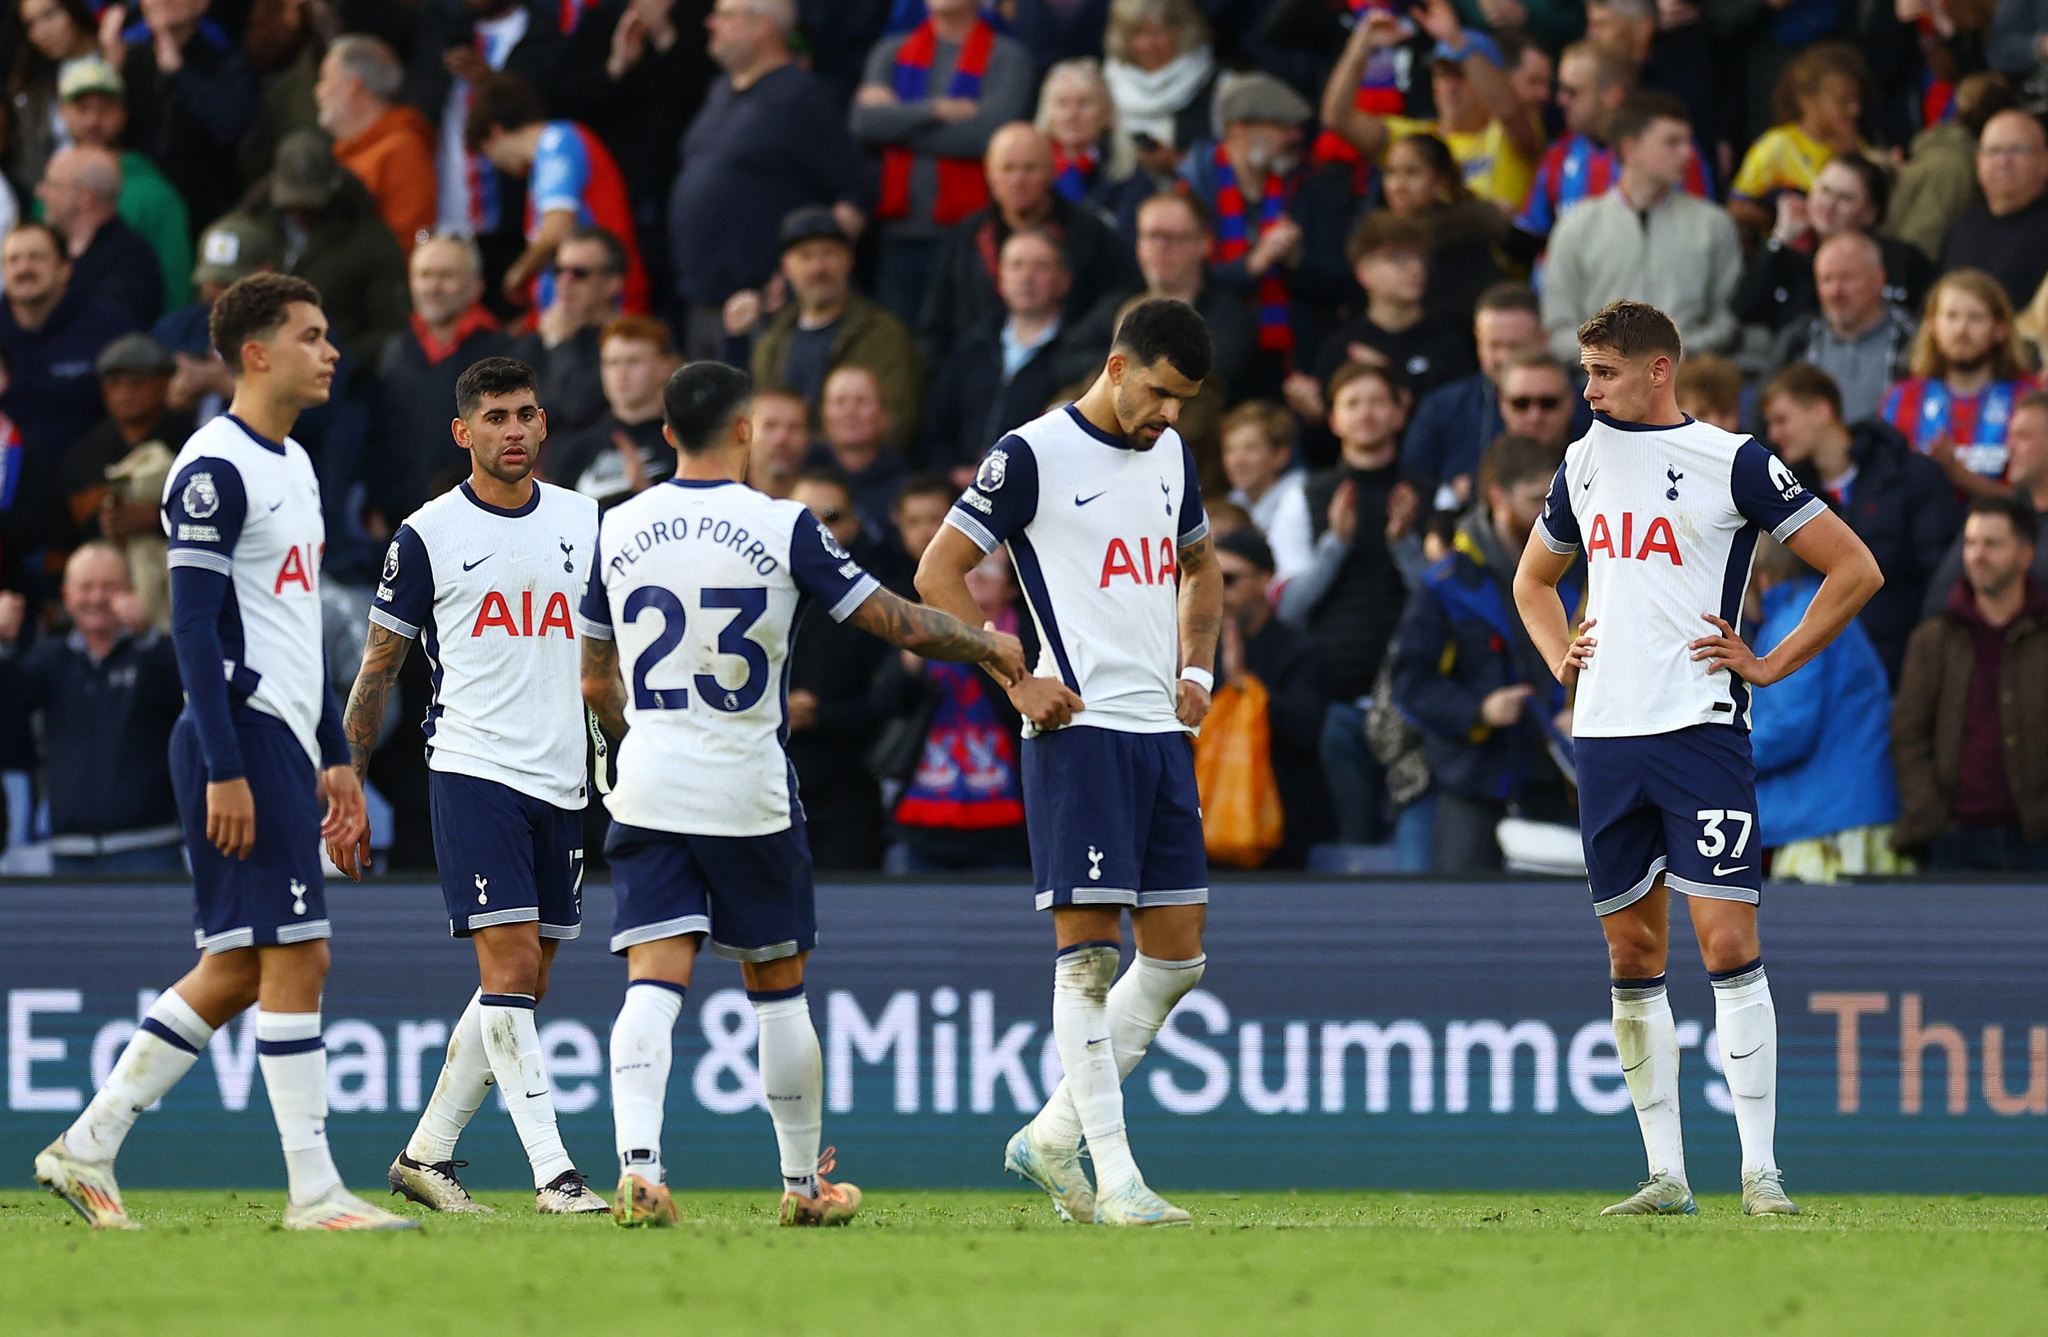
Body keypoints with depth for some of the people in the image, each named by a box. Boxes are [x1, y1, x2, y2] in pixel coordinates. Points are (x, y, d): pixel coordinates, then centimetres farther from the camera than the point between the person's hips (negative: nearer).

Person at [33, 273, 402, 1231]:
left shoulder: (294, 466, 18)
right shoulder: (214, 469, -11)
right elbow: (195, 627, -16)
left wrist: (333, 755, 22)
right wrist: (224, 768, -20)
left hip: (284, 738, 10)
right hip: (243, 734, -10)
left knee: (236, 969, 10)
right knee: (295, 957, -10)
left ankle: (87, 1149, 15)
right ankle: (313, 1193, -7)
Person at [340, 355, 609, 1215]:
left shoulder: (584, 521, 11)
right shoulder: (428, 535, -1)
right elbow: (379, 667, 5)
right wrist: (347, 790, 2)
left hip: (561, 780, 5)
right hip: (472, 767, -5)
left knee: (523, 987, 7)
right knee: (510, 968, -14)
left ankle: (427, 1153, 18)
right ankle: (552, 1174, -16)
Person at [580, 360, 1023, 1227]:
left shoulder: (617, 530, 3)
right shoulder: (783, 529, -8)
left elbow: (594, 680, 14)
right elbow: (901, 626, -4)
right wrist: (990, 649, 14)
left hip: (649, 790, 2)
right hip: (748, 791, -2)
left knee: (653, 983, -5)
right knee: (778, 988, 12)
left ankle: (637, 1164, -25)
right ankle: (803, 1181, 22)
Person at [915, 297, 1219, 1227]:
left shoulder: (1170, 454, 14)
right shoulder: (1032, 456, -7)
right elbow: (938, 573, -5)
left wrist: (1196, 670, 15)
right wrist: (1018, 681, -11)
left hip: (1163, 731, 8)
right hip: (1080, 730, -8)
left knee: (1177, 956, 5)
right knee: (1089, 953, -8)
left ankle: (1052, 1139, 16)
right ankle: (1114, 1180, -9)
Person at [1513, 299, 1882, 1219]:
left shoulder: (1732, 462, -5)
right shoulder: (1586, 463, 14)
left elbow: (1855, 571, -5)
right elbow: (1534, 578, 32)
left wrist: (1770, 665, -7)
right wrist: (1560, 655, 14)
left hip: (1700, 727, -6)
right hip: (1605, 732, 6)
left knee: (1727, 939, -12)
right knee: (1633, 953, 6)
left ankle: (1760, 1169, -11)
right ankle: (1666, 1176, 11)